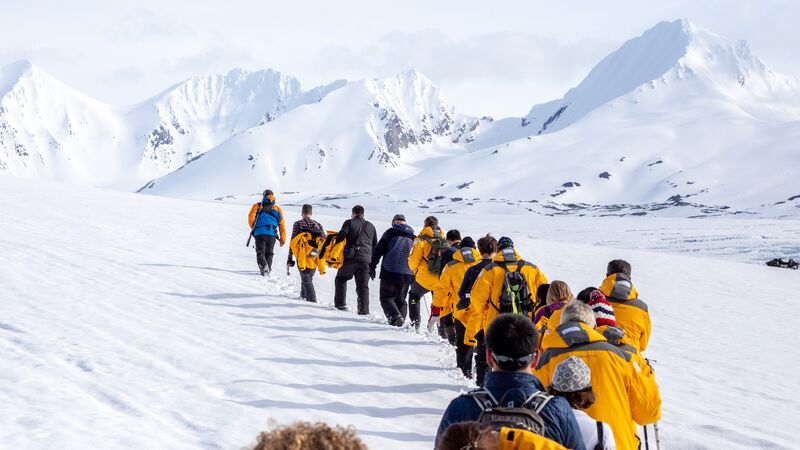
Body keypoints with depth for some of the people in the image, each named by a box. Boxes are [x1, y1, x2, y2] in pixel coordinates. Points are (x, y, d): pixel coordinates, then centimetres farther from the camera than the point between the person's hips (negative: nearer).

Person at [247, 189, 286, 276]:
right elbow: (282, 224, 12)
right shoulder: (277, 209, 18)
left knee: (260, 252, -2)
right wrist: (283, 239, 13)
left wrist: (253, 228, 15)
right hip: (272, 234, 2)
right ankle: (268, 270, 2)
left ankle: (263, 266, -26)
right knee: (269, 253, 13)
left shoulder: (257, 206, 12)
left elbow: (251, 217, -3)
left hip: (260, 232, -2)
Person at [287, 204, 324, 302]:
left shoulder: (297, 224, -4)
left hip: (302, 257, -4)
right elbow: (324, 240, 4)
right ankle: (303, 295, 40)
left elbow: (292, 242, -7)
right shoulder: (318, 224, 7)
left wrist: (289, 258, -3)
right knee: (309, 277, 24)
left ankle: (312, 300, -12)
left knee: (306, 280, 0)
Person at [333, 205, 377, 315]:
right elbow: (375, 245, 22)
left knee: (341, 279, 16)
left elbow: (341, 236, -9)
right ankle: (364, 310, -5)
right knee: (363, 286, 4)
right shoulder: (371, 226, 18)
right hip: (366, 260, 3)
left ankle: (340, 304, 9)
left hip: (351, 257, -3)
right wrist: (373, 263, 29)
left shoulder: (349, 223, 3)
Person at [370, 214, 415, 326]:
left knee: (386, 297, 4)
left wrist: (372, 267, 2)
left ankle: (395, 316, -20)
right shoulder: (413, 236, 14)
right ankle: (401, 317, -1)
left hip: (389, 272, -4)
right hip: (407, 274, 4)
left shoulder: (391, 232, 2)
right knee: (400, 299, 16)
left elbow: (378, 250, -2)